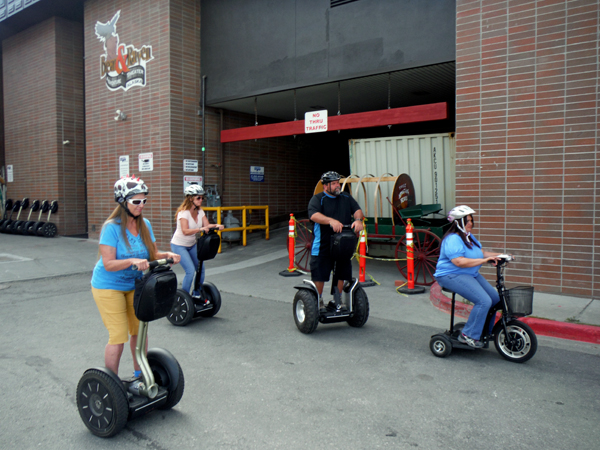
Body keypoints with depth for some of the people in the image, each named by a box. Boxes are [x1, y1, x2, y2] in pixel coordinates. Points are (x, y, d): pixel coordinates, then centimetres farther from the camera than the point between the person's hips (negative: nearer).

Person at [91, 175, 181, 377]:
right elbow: (108, 264, -25)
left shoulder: (145, 224, -3)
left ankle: (139, 372, 31)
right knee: (119, 337, -6)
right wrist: (132, 261, -40)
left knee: (139, 330, 11)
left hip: (133, 284, 6)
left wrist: (167, 255, -19)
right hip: (109, 286, -6)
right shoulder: (112, 227, -21)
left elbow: (152, 254, 0)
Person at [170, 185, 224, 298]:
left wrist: (216, 226, -27)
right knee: (190, 271, -17)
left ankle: (196, 294, 23)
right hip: (179, 246, -7)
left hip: (192, 245, 7)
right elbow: (185, 231, -34)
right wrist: (201, 229, -45)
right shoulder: (184, 212, -22)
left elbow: (207, 225, -7)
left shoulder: (200, 211, -1)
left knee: (200, 269, 5)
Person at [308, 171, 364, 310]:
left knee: (341, 275, 11)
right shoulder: (317, 199, -4)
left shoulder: (346, 198, 13)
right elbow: (313, 215, -21)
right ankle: (317, 301, 21)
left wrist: (358, 219, -19)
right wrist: (331, 221, -37)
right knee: (319, 275, 1)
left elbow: (357, 210, 5)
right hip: (322, 245, -5)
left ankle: (336, 301, 28)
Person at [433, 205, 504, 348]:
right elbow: (459, 261, -28)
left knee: (495, 298, 3)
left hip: (471, 274, 10)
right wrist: (483, 260, -27)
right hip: (451, 276, -10)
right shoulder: (452, 239, -18)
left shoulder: (469, 237, 15)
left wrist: (498, 255, 4)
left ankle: (485, 332, 19)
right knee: (484, 301, -22)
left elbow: (481, 252, 21)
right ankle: (468, 335, -11)